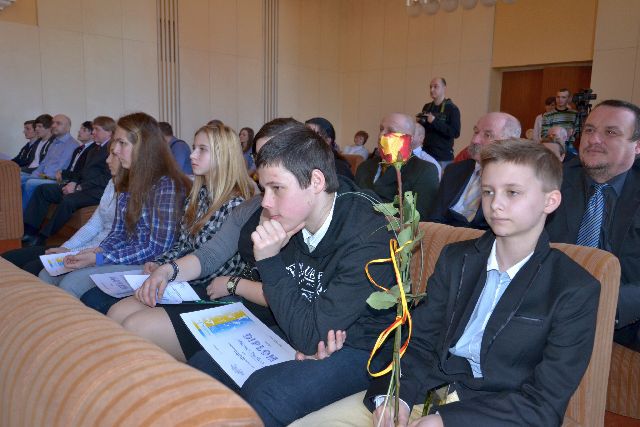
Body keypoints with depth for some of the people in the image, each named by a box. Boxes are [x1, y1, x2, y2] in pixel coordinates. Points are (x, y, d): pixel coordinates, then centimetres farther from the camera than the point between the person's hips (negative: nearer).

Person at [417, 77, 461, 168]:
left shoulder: (452, 109, -7)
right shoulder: (426, 107, 10)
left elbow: (455, 133, -16)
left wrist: (435, 121, -20)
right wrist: (420, 123, -3)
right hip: (426, 154, 5)